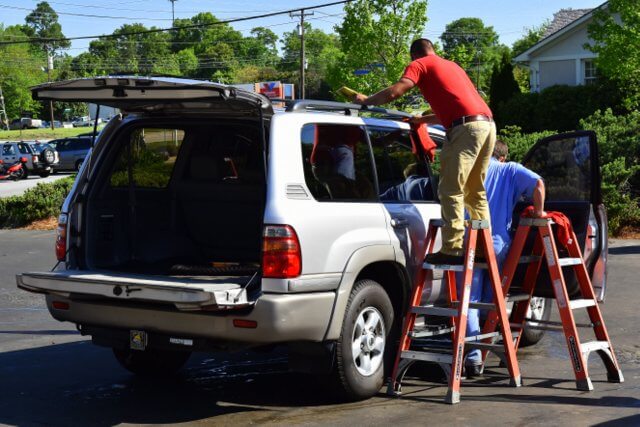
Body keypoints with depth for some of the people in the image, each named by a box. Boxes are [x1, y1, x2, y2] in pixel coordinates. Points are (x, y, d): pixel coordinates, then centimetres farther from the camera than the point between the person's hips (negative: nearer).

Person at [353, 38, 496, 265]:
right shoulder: (452, 66, 32)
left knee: (451, 191, -6)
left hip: (466, 127, -8)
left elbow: (394, 92, -6)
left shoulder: (420, 64, 8)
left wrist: (366, 100, 8)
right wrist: (424, 119, 44)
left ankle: (452, 250, -11)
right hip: (487, 124, 8)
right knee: (475, 192, 17)